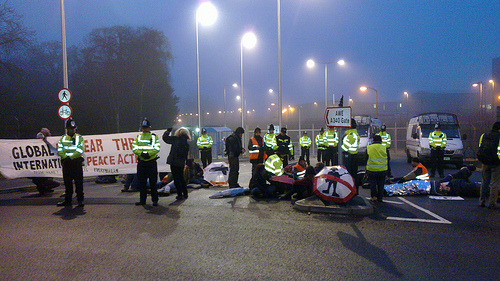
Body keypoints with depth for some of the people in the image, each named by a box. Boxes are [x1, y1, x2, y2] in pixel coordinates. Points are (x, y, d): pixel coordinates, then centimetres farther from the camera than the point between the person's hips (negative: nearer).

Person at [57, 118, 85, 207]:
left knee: (78, 182, -4)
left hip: (77, 163, -3)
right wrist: (65, 158, -12)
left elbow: (80, 150, -7)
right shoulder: (63, 138, 13)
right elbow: (60, 150, 4)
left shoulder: (79, 138, 5)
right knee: (67, 183, 8)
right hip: (66, 163, 3)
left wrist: (70, 157, -16)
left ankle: (80, 200, 2)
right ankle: (67, 200, 16)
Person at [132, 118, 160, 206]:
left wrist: (149, 154, -20)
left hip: (152, 162, -3)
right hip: (141, 162, 3)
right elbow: (134, 148, 2)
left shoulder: (154, 137, 7)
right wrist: (141, 153, -16)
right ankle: (142, 200, 16)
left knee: (153, 182, -1)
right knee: (141, 182, 7)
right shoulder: (138, 137, 14)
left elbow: (156, 148, -5)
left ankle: (155, 200, 7)